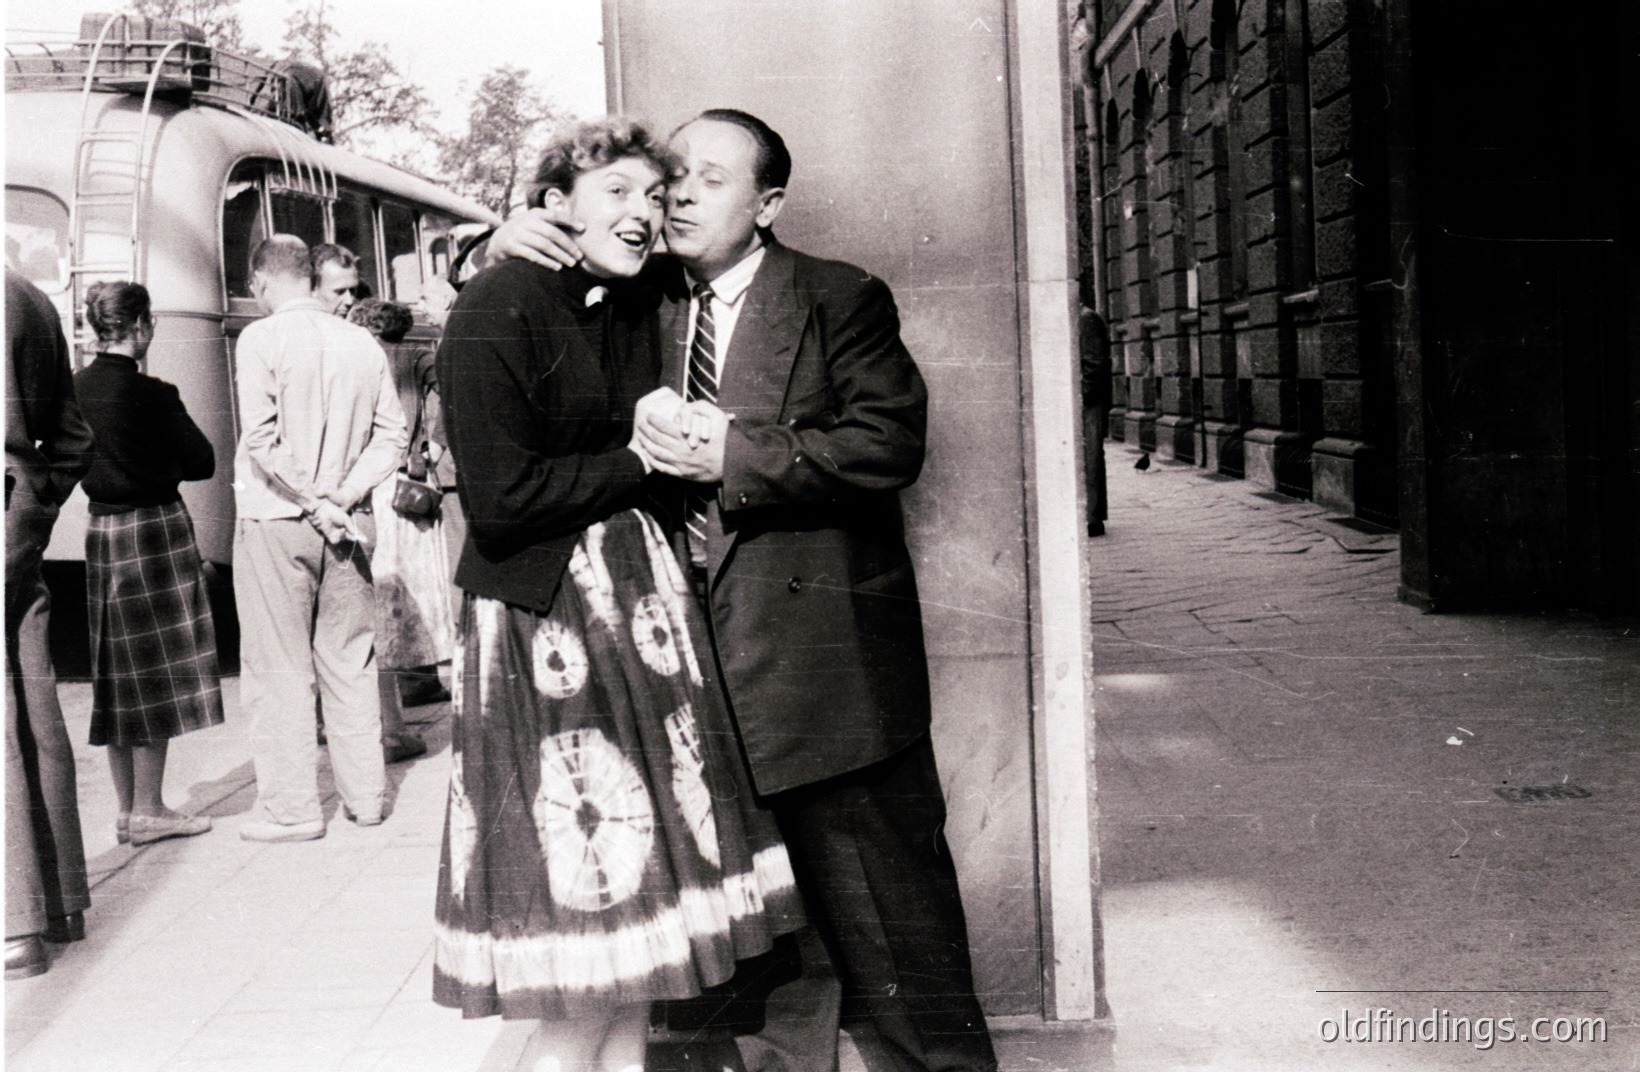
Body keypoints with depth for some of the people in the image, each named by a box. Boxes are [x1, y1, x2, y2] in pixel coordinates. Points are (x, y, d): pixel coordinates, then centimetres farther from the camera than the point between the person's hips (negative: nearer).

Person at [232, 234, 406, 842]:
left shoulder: (261, 339, -7)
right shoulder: (362, 343, 7)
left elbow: (262, 438, -16)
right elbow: (391, 434, 2)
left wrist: (312, 500, -10)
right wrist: (343, 496, -5)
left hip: (275, 520, -4)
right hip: (341, 525, 5)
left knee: (278, 666, 2)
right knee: (350, 660, 12)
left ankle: (291, 807, 5)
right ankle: (364, 795, 17)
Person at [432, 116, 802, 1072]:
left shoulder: (635, 306, 11)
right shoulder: (498, 309, -12)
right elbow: (499, 501, -18)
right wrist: (640, 465, -10)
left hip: (641, 613, 8)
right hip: (545, 626, -8)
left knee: (642, 886, 12)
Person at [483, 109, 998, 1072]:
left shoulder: (841, 299, -3)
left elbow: (890, 443, -14)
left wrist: (734, 457, -19)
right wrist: (511, 244, 0)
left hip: (828, 645, -4)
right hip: (706, 649, 5)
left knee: (882, 901, 3)